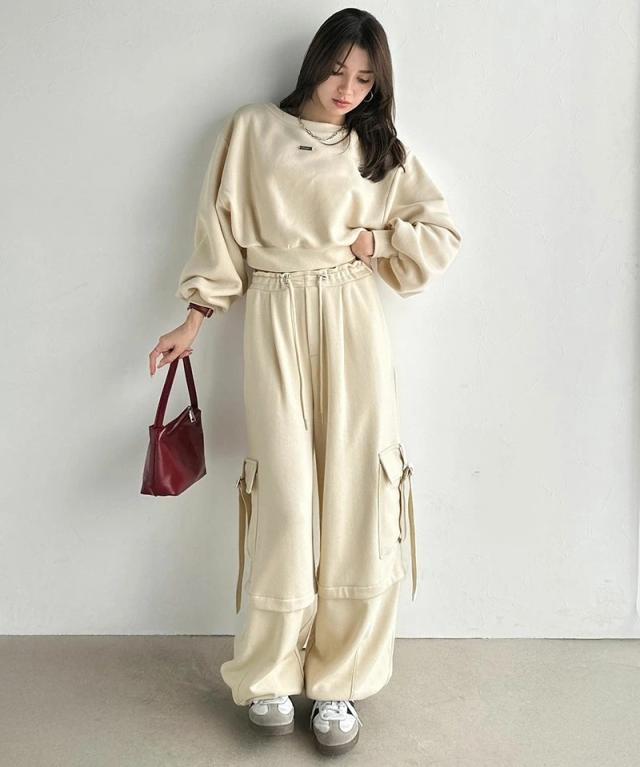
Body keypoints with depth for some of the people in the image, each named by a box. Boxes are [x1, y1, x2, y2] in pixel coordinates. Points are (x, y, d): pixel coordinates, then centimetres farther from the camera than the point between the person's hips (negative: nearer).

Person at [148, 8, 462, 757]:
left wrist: (376, 240, 1)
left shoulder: (380, 150, 15)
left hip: (355, 324, 2)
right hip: (276, 323, -2)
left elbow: (443, 233, 15)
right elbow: (221, 231, 7)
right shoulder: (251, 130, 9)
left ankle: (339, 679, 7)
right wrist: (194, 320, 1)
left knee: (359, 491, -6)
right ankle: (267, 673, 10)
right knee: (287, 496, -9)